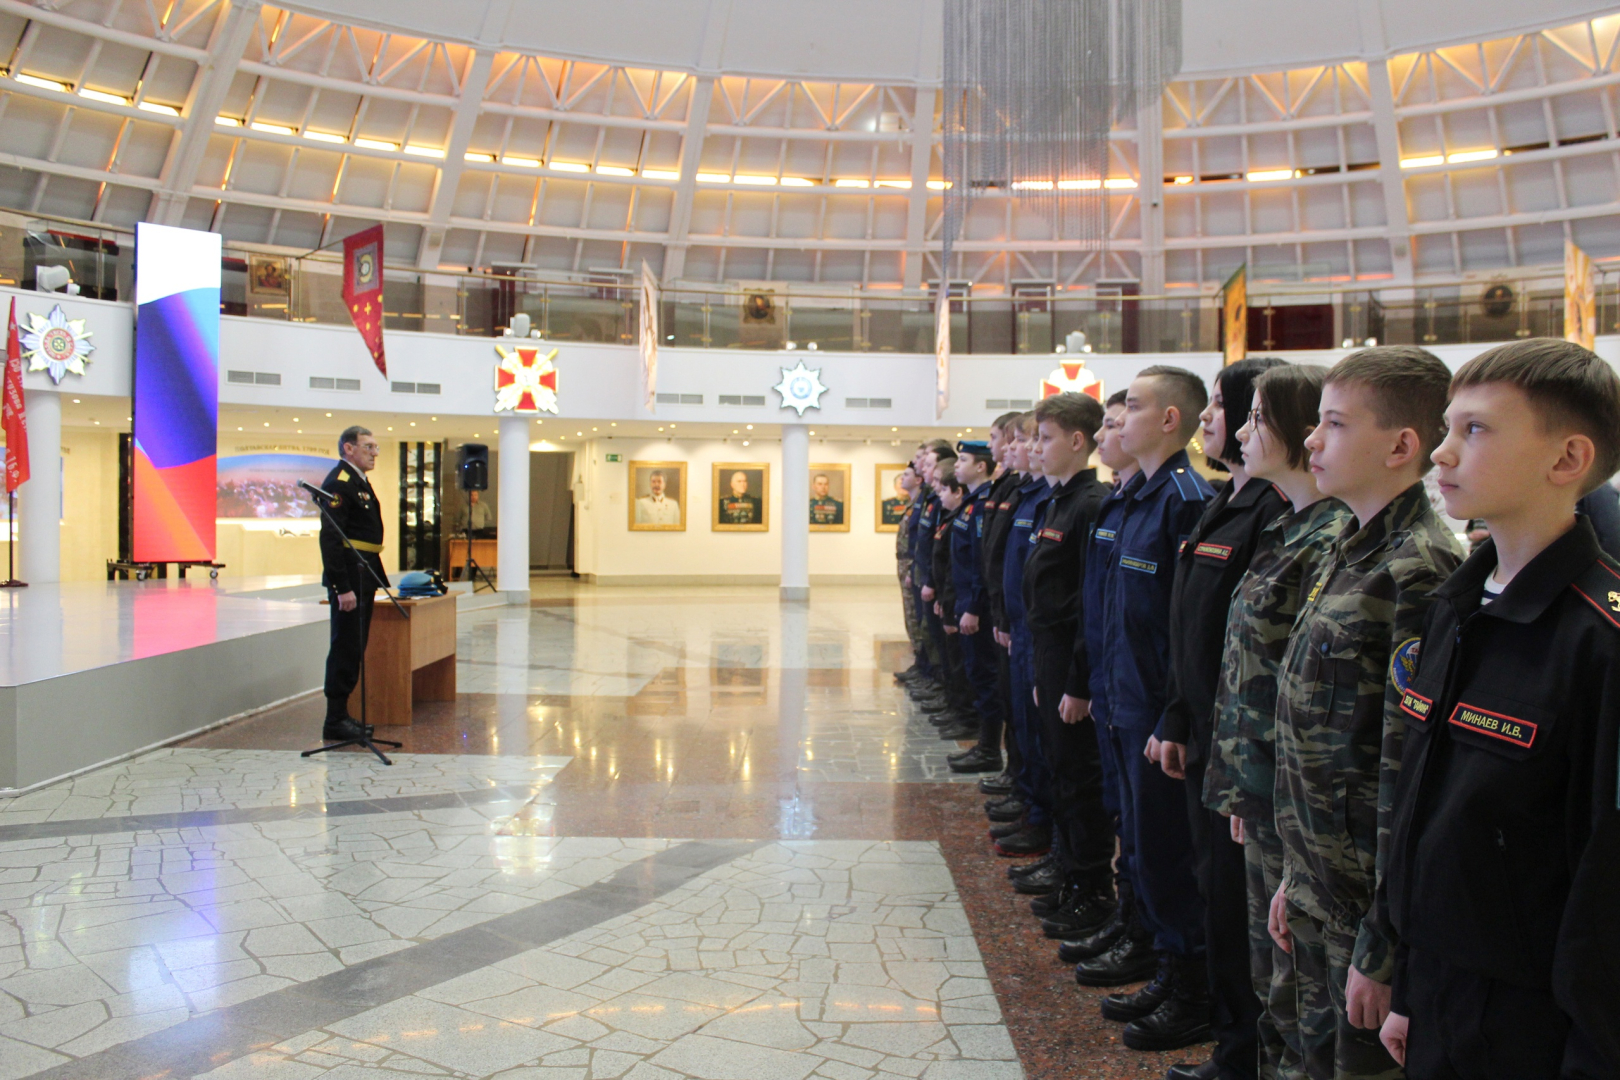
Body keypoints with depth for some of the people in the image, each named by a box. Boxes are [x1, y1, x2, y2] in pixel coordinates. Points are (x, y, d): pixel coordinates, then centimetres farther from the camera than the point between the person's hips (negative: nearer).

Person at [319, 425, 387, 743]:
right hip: (350, 577, -10)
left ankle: (342, 714, 21)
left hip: (363, 577, 10)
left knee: (354, 648, 14)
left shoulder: (359, 482, 17)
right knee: (346, 648, -5)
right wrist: (343, 587, -24)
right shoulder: (339, 483, -14)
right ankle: (335, 721, 1)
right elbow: (330, 538, -20)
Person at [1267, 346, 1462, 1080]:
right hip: (1319, 886, 8)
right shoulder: (1354, 551, 8)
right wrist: (1297, 875, 15)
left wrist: (1381, 950, -19)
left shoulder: (1417, 571, -21)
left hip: (1370, 902, -8)